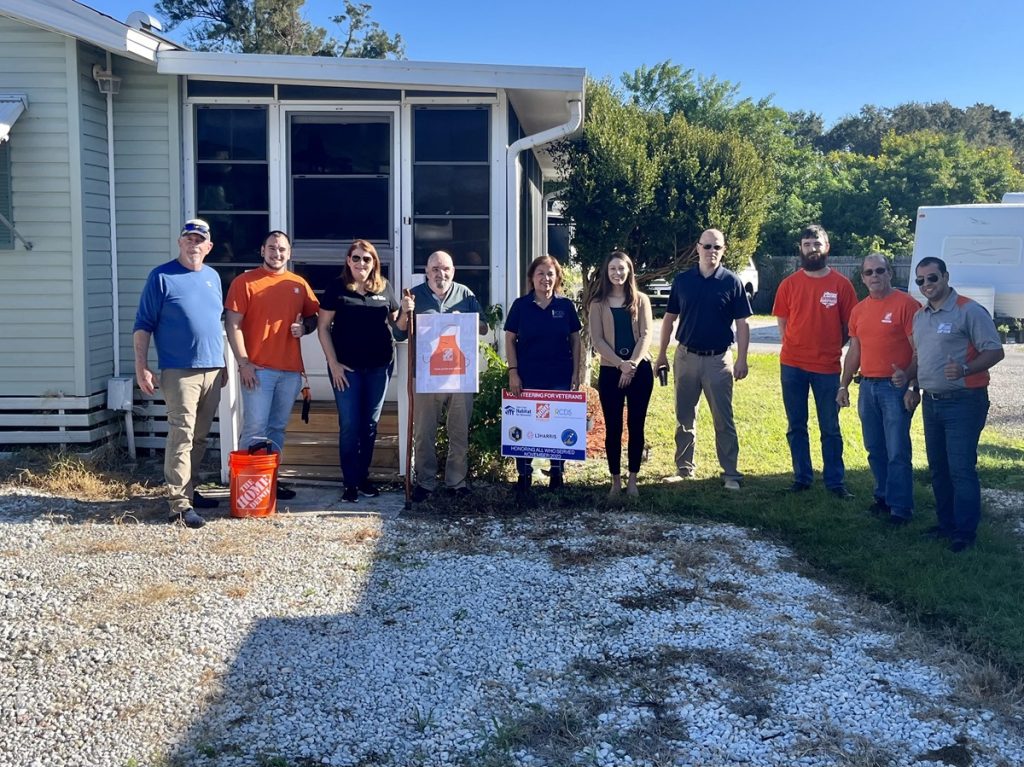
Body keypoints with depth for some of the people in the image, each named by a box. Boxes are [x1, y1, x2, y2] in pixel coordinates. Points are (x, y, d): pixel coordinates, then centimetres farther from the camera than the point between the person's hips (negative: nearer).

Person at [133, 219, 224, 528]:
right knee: (181, 436, -10)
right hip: (179, 371, -6)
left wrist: (223, 364, 21)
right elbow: (142, 325, -4)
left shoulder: (213, 277, 15)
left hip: (212, 370, 6)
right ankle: (179, 504, -9)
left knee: (200, 437, 12)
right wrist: (141, 367, -11)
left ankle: (188, 489, 24)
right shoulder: (162, 277, -3)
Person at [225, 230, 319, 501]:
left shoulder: (299, 284, 12)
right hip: (257, 369, -5)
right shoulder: (244, 282, -1)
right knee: (255, 428, -6)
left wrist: (303, 327, -4)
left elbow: (314, 317, 20)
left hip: (291, 370, 5)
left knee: (278, 428, 11)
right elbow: (233, 325, -5)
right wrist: (243, 363, -12)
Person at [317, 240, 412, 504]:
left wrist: (405, 311, -9)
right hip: (346, 367, -3)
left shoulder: (384, 288, 6)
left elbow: (398, 325, 13)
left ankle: (364, 477, 22)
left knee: (370, 424, 10)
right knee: (349, 425, 0)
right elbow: (323, 327, -2)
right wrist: (333, 363, -8)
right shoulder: (337, 288, -2)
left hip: (379, 366, 3)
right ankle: (350, 484, 8)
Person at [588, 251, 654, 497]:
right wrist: (620, 364, -15)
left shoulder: (640, 300, 7)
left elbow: (646, 335, -1)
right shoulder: (598, 303, 5)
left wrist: (632, 364, -15)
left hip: (640, 369, 1)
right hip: (610, 370, 0)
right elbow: (597, 340, -3)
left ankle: (632, 480, 12)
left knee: (636, 426, 4)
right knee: (613, 428, 1)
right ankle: (616, 480, 11)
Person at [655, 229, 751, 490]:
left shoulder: (732, 282, -3)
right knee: (684, 418, 10)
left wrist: (742, 359, -9)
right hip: (686, 357, 3)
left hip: (718, 359, -3)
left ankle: (730, 473, 8)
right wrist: (662, 353, 7)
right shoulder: (682, 280, 4)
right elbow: (669, 318, 10)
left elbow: (742, 324, -3)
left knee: (723, 419, 1)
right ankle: (684, 468, 22)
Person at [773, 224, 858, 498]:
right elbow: (782, 321, 9)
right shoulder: (789, 284, 3)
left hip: (827, 366, -2)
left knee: (830, 428, 6)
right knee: (796, 426, 10)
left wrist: (829, 349, 1)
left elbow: (849, 324, 3)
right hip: (792, 365, 2)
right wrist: (795, 348, 3)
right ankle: (802, 477, 21)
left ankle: (835, 481, 15)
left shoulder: (841, 284, -2)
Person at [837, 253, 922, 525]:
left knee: (898, 452, -6)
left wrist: (909, 377, -24)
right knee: (875, 449, 13)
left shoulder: (906, 304, -8)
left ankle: (900, 508, 2)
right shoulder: (858, 310, 12)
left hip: (896, 386, -6)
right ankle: (883, 497, 27)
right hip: (868, 387, 7)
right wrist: (844, 385, 14)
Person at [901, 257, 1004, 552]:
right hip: (932, 402, 8)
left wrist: (965, 369, -29)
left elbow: (995, 351, -14)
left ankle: (965, 532, 3)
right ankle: (946, 523, 26)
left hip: (963, 402, -8)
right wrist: (908, 379, 11)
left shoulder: (969, 311, -11)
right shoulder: (920, 316, 13)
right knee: (938, 468, 14)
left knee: (961, 469, -6)